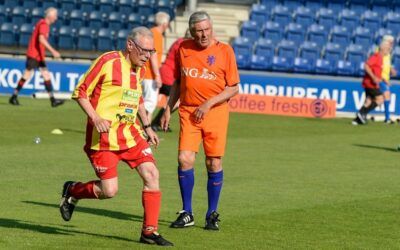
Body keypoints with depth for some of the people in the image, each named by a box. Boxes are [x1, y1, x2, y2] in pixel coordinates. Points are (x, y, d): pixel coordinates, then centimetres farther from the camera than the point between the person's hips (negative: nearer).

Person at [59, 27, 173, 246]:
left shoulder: (140, 69, 11)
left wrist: (146, 126, 18)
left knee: (151, 174, -8)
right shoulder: (107, 62, -12)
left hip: (130, 133, 7)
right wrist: (95, 118, -20)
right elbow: (80, 92, -9)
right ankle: (71, 191, 22)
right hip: (103, 136, -7)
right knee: (109, 191, -9)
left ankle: (149, 231, 1)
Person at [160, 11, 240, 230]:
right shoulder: (183, 49, 6)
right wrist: (168, 109, 14)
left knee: (214, 163, 0)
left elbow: (234, 88, -3)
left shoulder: (224, 50, -3)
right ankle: (186, 214, 4)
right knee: (184, 159, -9)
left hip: (215, 113, -2)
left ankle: (212, 214, 13)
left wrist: (209, 103, -12)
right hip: (188, 111, 2)